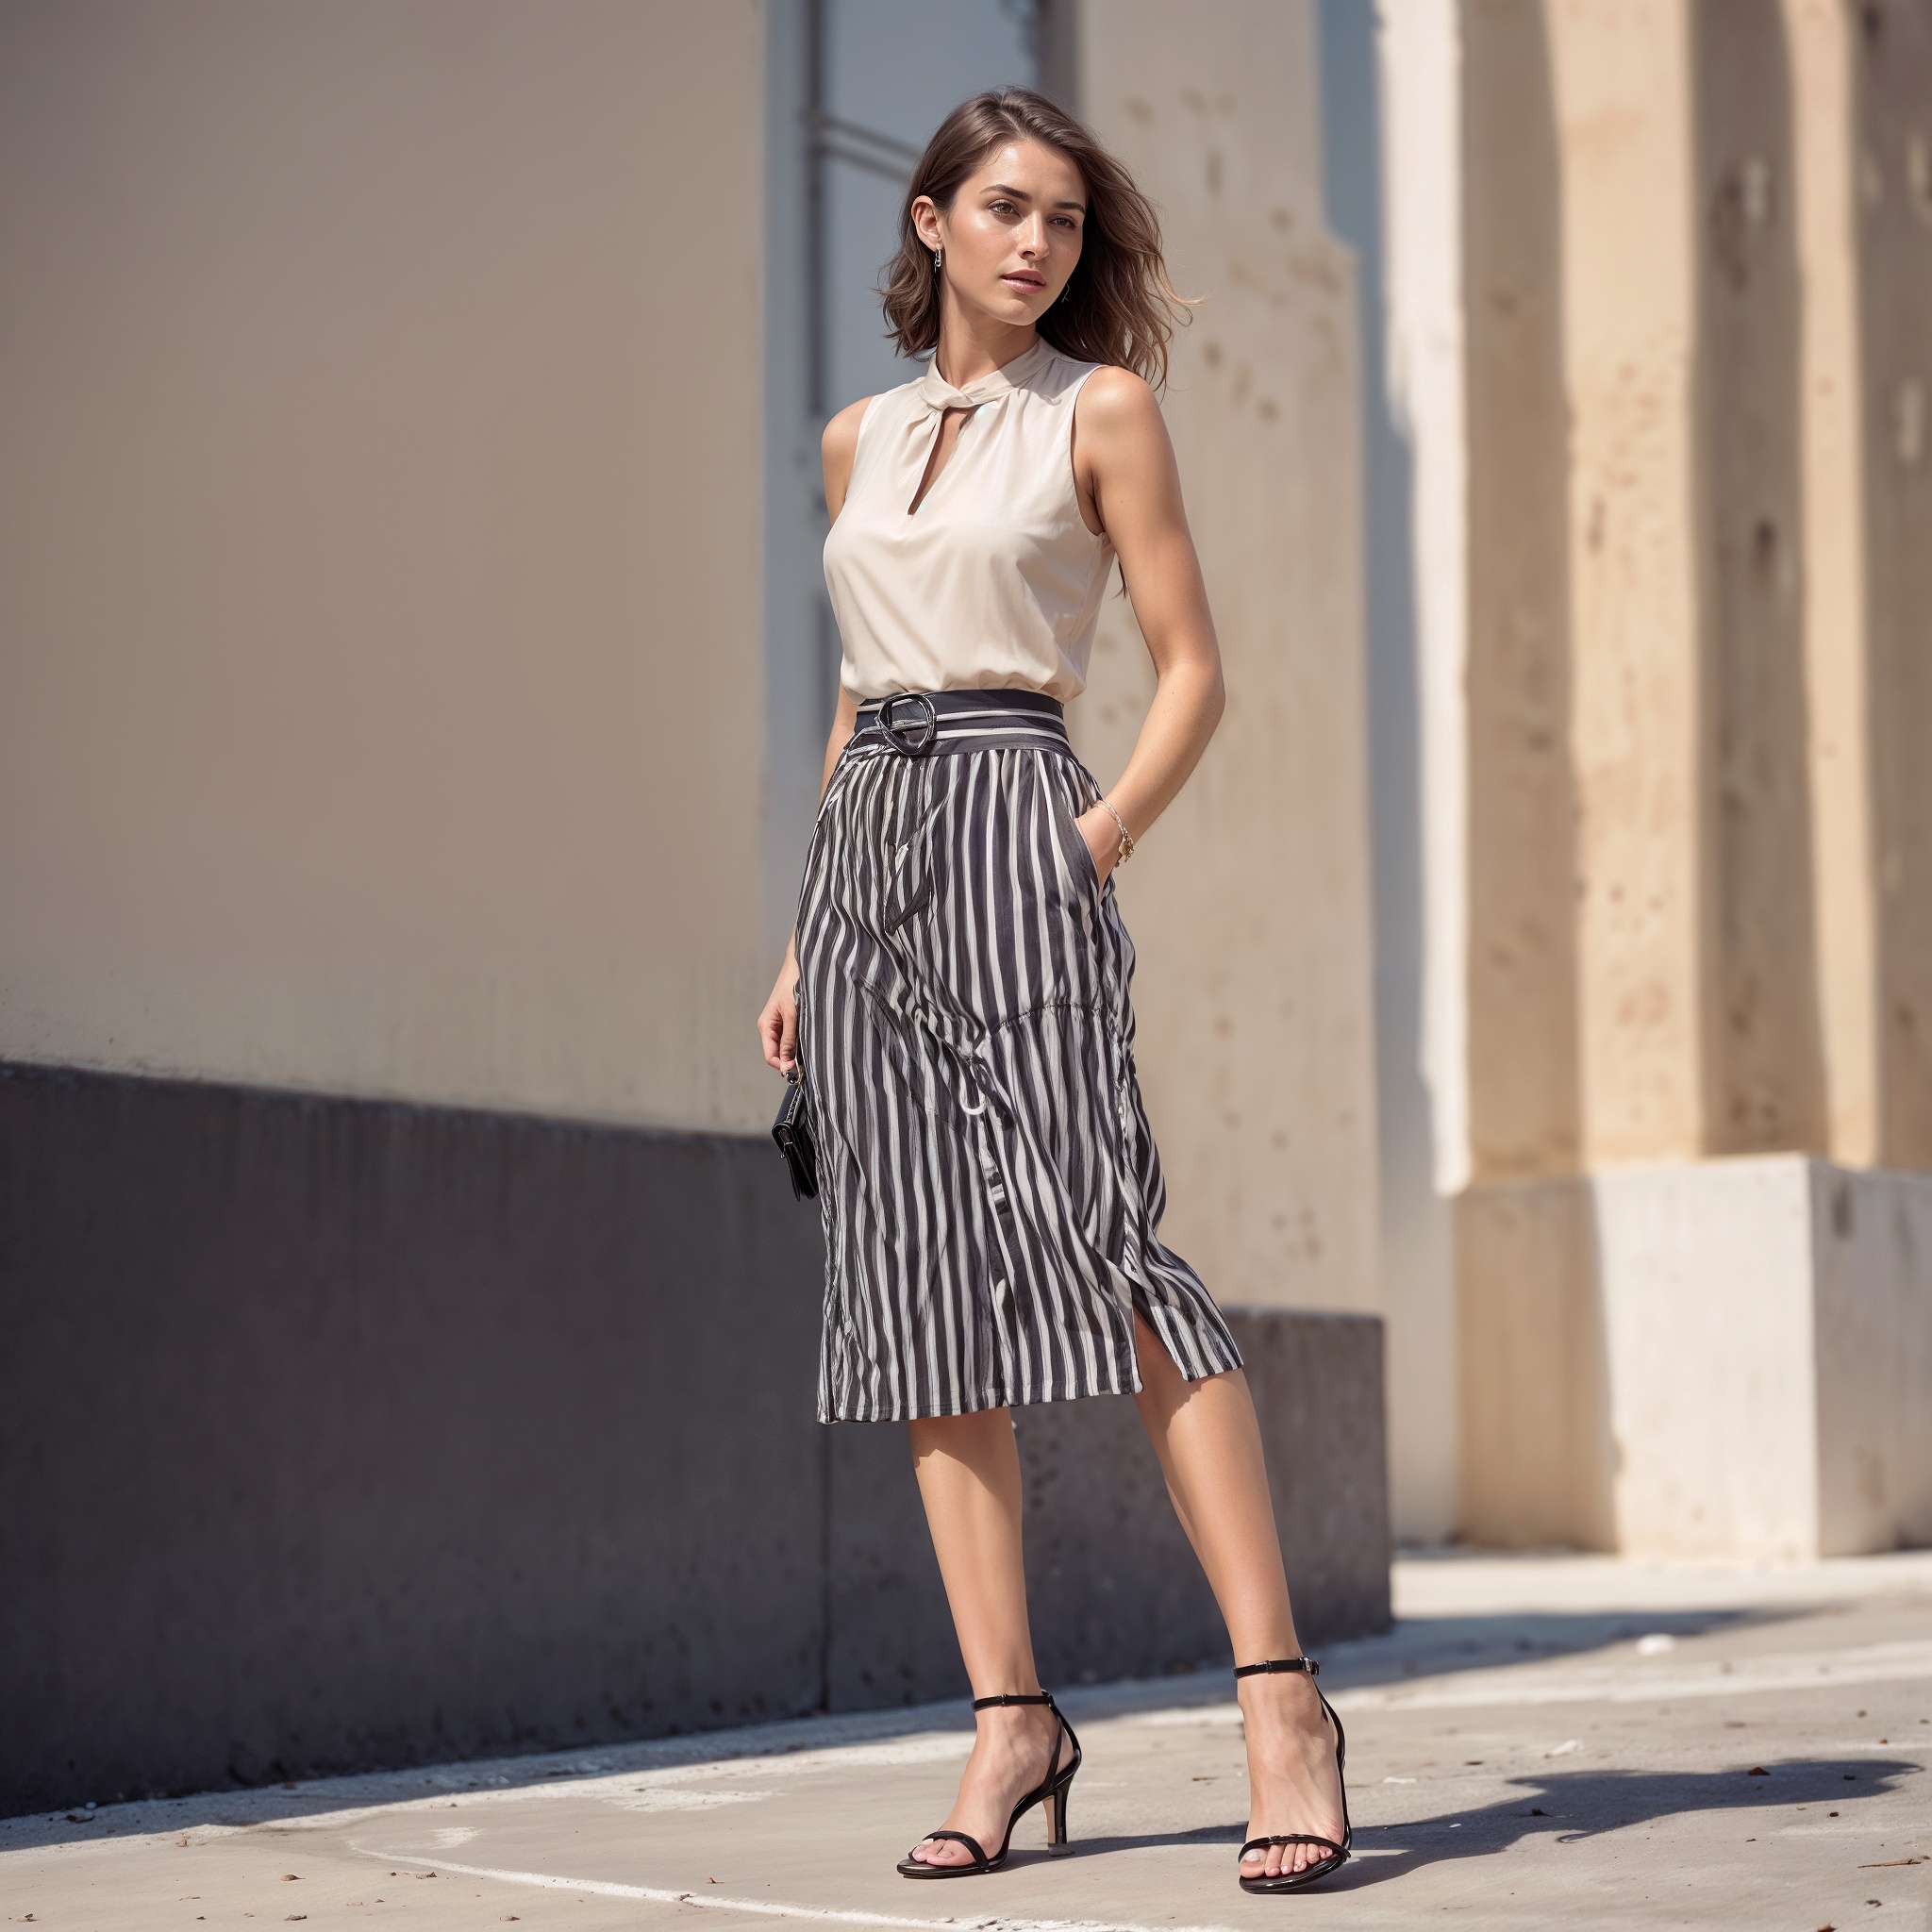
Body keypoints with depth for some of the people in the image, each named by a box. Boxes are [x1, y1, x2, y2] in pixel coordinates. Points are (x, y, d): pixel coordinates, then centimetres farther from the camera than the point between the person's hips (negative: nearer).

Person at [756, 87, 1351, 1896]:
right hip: (861, 843, 5)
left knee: (1095, 1239, -18)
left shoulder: (1101, 407, 5)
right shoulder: (857, 438, 18)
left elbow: (1192, 668, 2)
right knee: (916, 1280, 0)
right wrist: (805, 938, 17)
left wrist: (1102, 838, -13)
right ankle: (1010, 1716, 3)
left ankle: (1280, 1695, -18)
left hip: (1008, 821, -5)